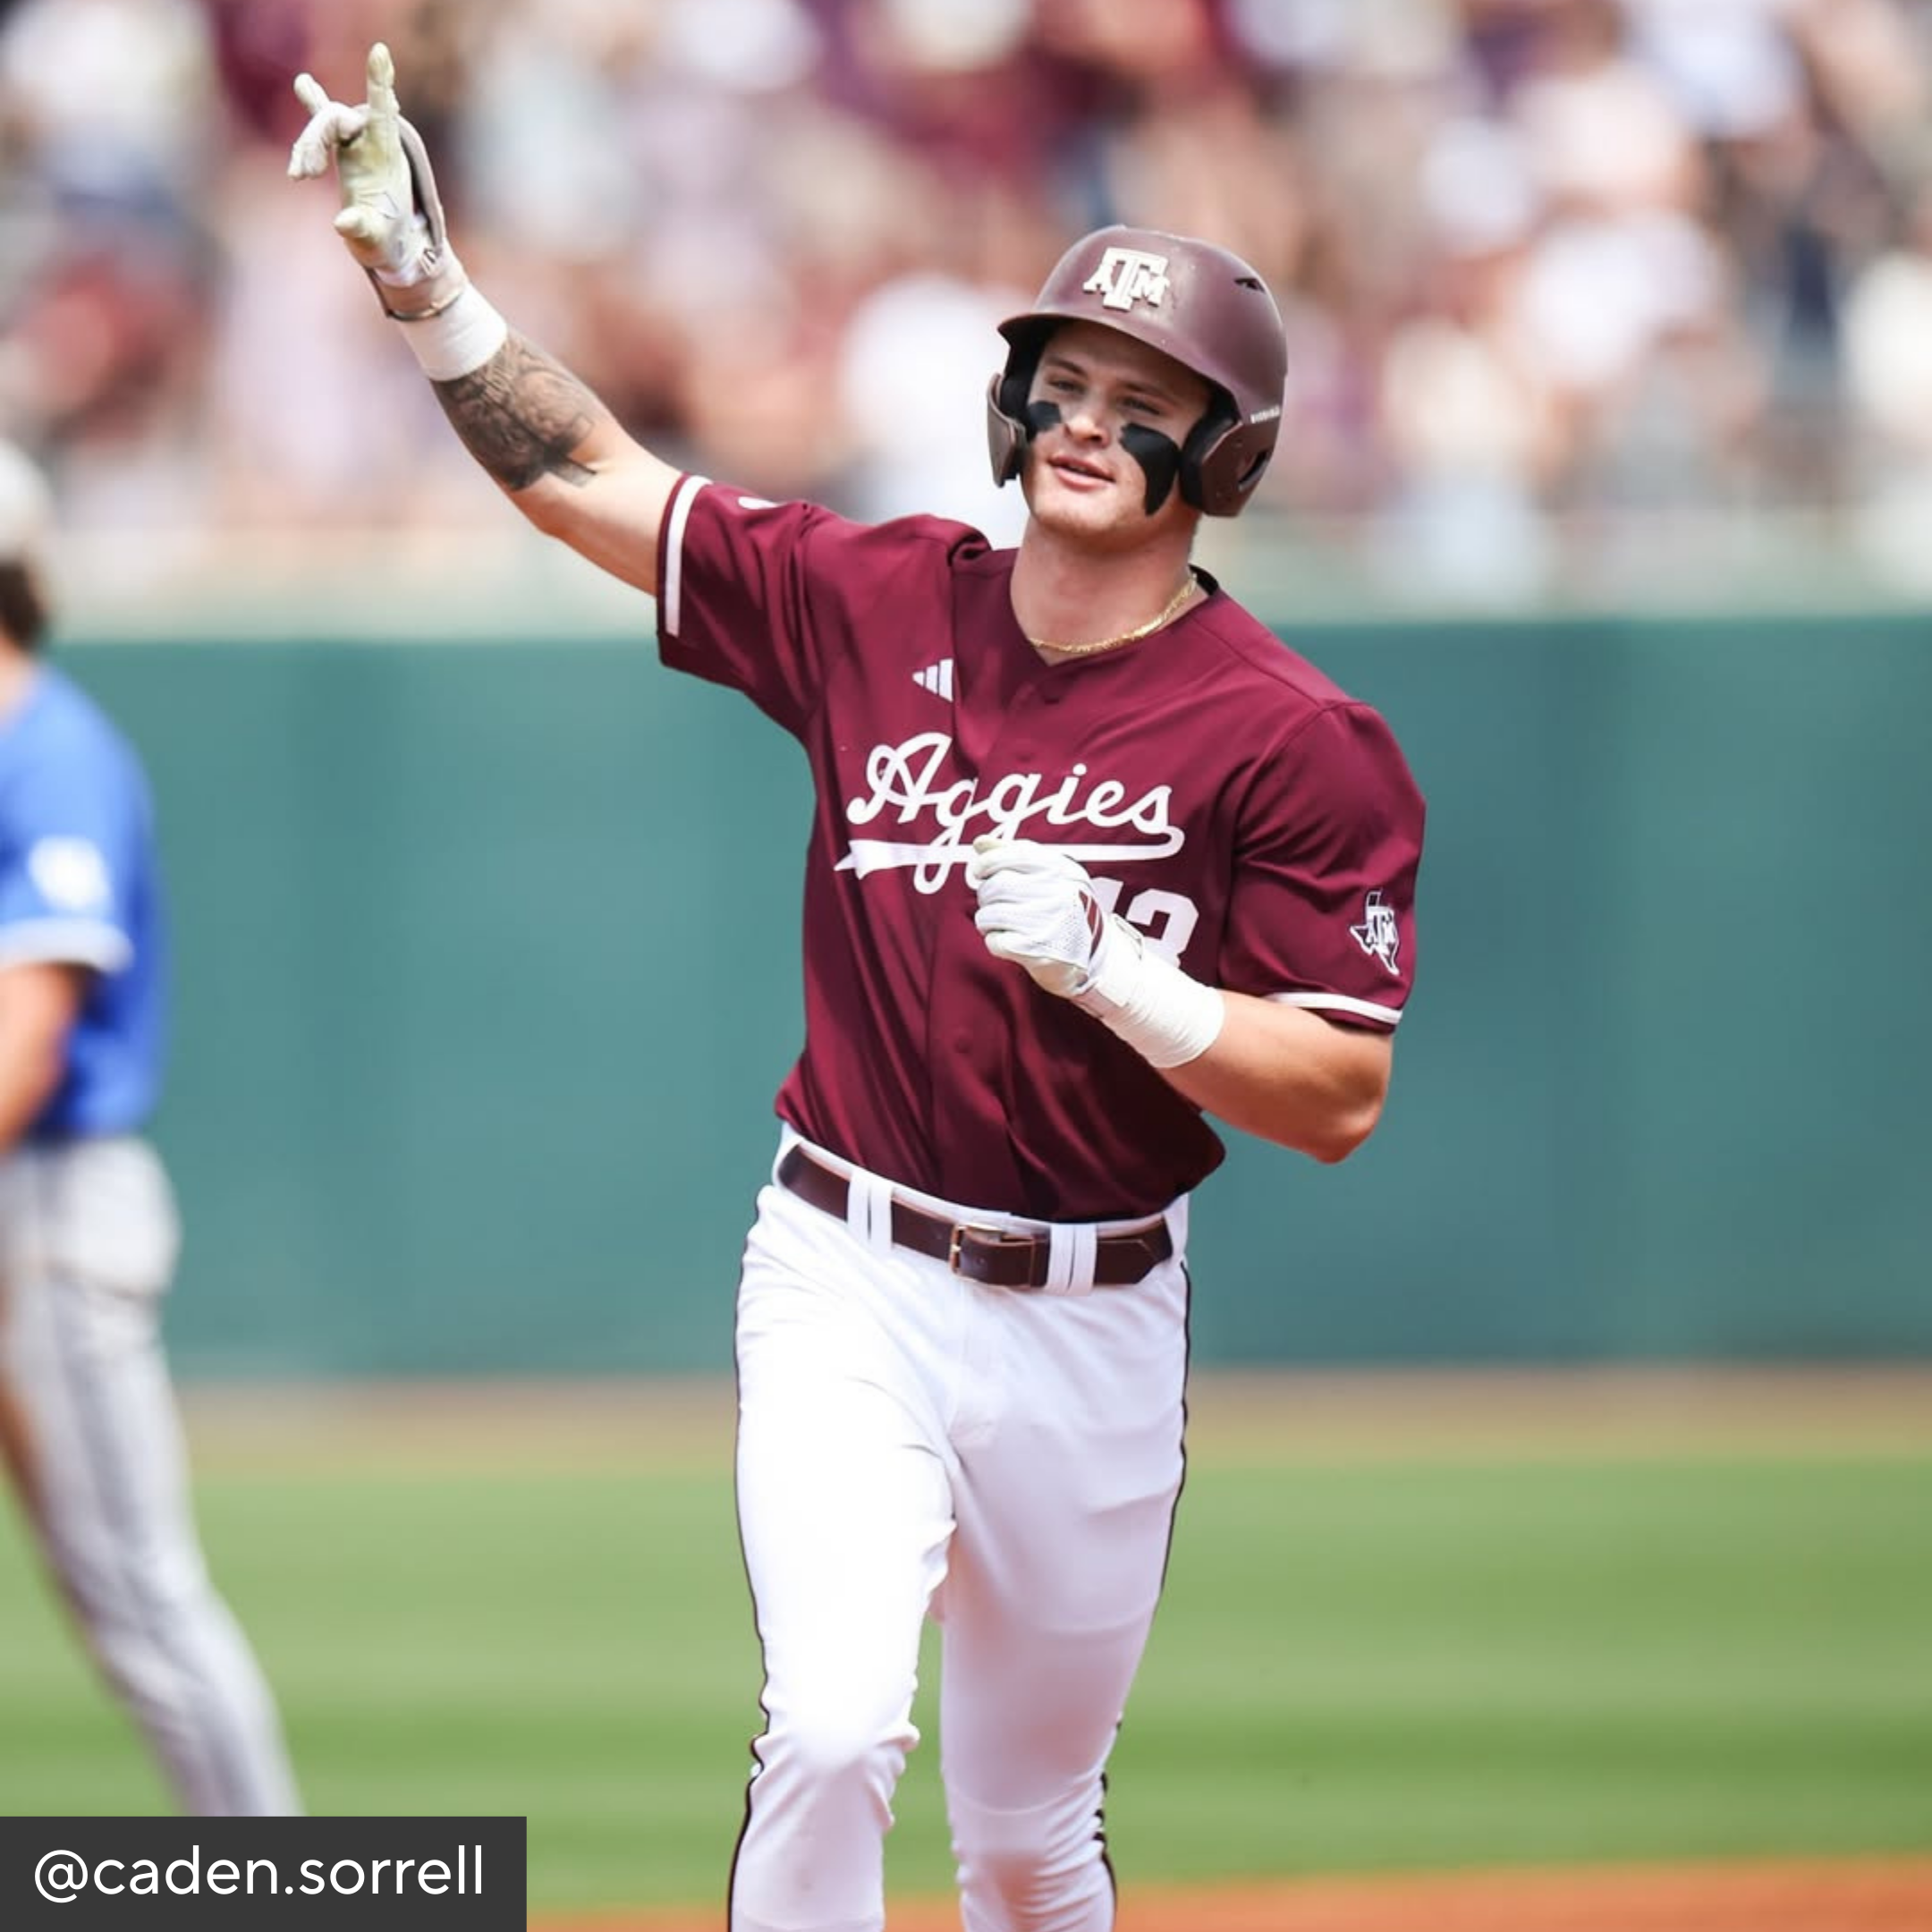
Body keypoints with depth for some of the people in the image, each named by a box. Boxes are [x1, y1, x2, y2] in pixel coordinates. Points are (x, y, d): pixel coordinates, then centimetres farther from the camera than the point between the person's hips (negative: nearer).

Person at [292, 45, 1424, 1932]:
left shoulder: (1291, 742, -9)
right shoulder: (877, 605, 0)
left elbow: (1339, 1100, -11)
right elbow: (586, 479, 6)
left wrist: (1110, 970, -25)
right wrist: (421, 273, -7)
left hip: (1094, 1327, 0)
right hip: (849, 1289, 0)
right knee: (833, 1726, -22)